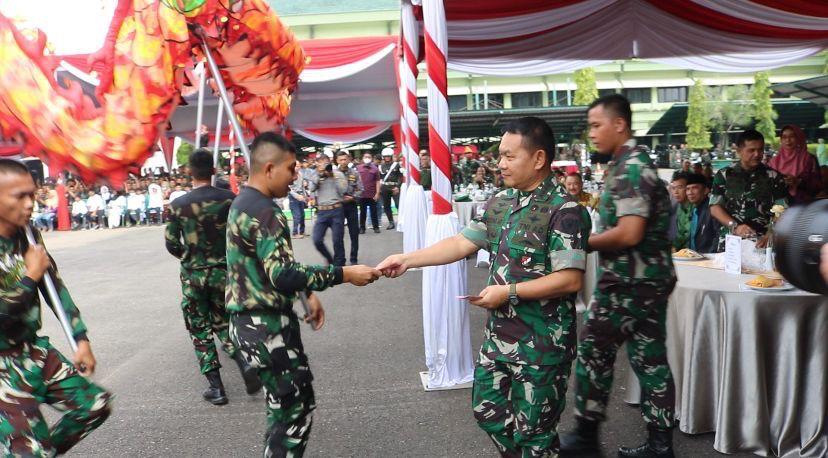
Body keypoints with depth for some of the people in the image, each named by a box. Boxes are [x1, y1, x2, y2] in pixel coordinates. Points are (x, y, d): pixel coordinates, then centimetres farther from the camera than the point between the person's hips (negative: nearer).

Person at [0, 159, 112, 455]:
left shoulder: (29, 236, 0)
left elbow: (55, 287, 8)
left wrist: (81, 339, 6)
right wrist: (31, 276, -15)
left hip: (34, 351, 7)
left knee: (96, 405, 8)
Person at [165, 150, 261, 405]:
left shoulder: (178, 205, -6)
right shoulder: (229, 199, -6)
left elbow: (171, 244, -2)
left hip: (193, 275, -1)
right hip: (224, 272, 1)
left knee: (200, 330, 11)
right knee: (223, 323, 20)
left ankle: (215, 387, 10)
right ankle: (244, 363, -4)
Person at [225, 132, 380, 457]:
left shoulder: (245, 203, 13)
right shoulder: (263, 211, -20)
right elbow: (282, 274, -29)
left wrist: (307, 294, 14)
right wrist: (344, 274, -25)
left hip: (256, 320, 10)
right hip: (265, 325, -10)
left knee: (288, 404, 21)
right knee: (295, 408, 0)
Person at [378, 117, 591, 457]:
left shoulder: (564, 210, -17)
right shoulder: (499, 203, 6)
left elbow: (570, 279, -21)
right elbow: (462, 243, 5)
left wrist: (509, 292, -21)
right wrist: (407, 260, -3)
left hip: (542, 342, -7)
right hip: (498, 334, 8)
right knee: (488, 409, 21)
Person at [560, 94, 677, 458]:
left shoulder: (629, 168, -17)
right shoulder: (636, 162, 14)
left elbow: (629, 234, -25)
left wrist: (584, 243, -13)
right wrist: (593, 239, 13)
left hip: (629, 283, -10)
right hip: (650, 278, 10)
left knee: (594, 351, 2)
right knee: (650, 358, 12)